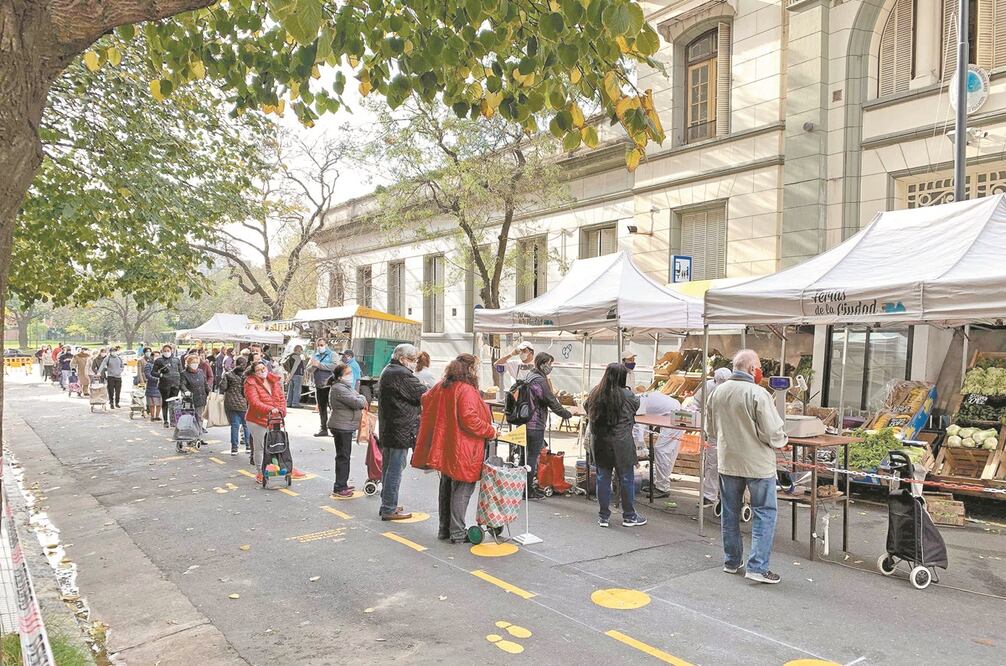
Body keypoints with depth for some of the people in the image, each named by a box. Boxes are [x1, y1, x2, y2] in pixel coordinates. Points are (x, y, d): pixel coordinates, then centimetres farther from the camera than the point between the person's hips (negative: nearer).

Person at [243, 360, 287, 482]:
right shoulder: (251, 383, -9)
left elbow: (282, 398, 7)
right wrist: (270, 409, -32)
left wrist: (281, 411, -9)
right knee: (259, 447, 5)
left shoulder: (275, 381, 9)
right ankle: (259, 472, 18)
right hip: (257, 420, -4)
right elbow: (255, 402, -21)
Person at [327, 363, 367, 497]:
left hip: (346, 426, 11)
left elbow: (357, 396, 20)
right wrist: (363, 400, -2)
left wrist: (360, 400, -2)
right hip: (341, 427, -11)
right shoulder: (338, 388, -19)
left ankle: (343, 484, 27)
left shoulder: (345, 386, 15)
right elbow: (355, 402, -23)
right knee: (342, 456, -5)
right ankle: (339, 488, 1)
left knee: (345, 455, 17)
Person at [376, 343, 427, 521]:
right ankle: (389, 509, 2)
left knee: (388, 468, 17)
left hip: (387, 429, 10)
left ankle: (387, 505, 27)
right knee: (395, 469, -3)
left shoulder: (387, 371, 16)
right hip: (400, 431, -10)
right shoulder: (402, 374, -18)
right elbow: (424, 395, -17)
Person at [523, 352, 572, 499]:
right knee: (532, 456, 0)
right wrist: (567, 414, -5)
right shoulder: (540, 380, -17)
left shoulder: (529, 376, 12)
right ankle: (528, 490, 7)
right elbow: (551, 402, -15)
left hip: (524, 423, 9)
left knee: (525, 455, 15)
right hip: (535, 425, -9)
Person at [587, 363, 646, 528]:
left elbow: (589, 413, 10)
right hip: (621, 443, -4)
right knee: (626, 478, 9)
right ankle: (629, 516, 18)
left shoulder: (595, 393, -2)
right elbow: (637, 404, 5)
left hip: (599, 442, 4)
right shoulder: (626, 395, -14)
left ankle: (603, 516, 18)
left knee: (603, 477, 12)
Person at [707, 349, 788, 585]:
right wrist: (781, 440, 4)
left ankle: (731, 561, 27)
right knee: (764, 514, 6)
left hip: (727, 462, 6)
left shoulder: (717, 392, -1)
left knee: (730, 513, 16)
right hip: (757, 463, -6)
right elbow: (773, 433, -18)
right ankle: (757, 567, 4)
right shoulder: (758, 394, -20)